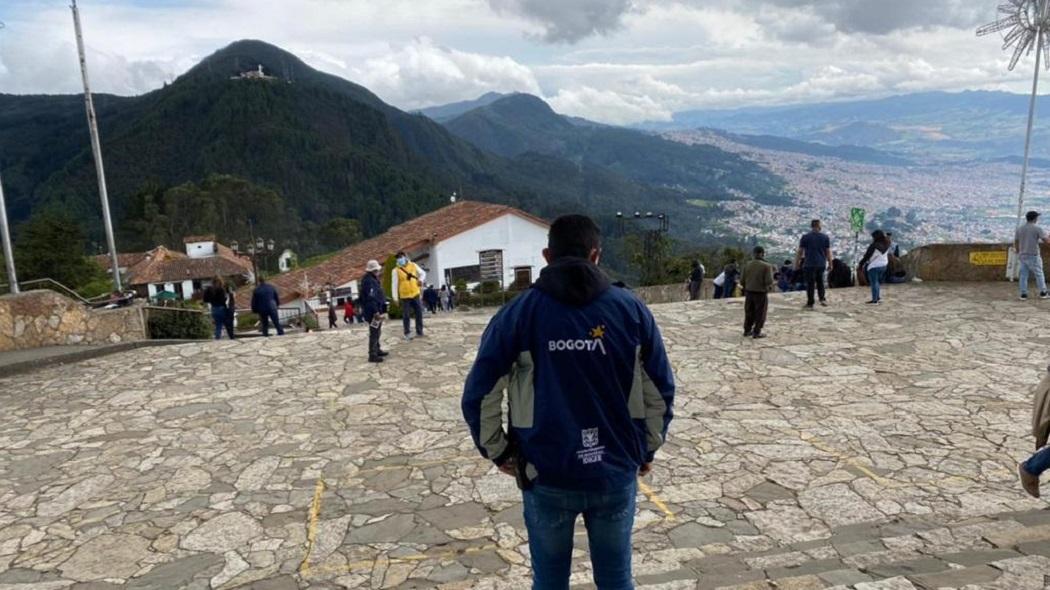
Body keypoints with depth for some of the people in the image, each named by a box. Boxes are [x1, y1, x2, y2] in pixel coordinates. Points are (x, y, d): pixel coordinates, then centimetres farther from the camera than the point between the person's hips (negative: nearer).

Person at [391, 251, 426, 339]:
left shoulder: (413, 265, 3)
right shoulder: (396, 270, -6)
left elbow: (423, 273, 15)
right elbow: (394, 284, -7)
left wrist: (421, 279, -6)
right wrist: (395, 297, -10)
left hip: (415, 294, 3)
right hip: (404, 296, -3)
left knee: (419, 313, 7)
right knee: (406, 315, 1)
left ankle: (419, 331, 20)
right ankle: (407, 333, 13)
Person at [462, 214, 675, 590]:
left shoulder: (519, 313, -6)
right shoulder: (631, 308, -1)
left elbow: (479, 396, -6)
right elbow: (661, 391, 2)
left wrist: (497, 452, 8)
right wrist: (647, 449, 15)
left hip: (546, 477, -1)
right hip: (617, 475, 2)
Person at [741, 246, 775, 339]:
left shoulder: (747, 265, 1)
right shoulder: (767, 266, -13)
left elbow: (742, 281, 2)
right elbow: (769, 281, -19)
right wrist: (769, 287, 3)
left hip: (749, 292, 5)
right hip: (761, 293, -4)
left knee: (749, 312, 16)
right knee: (760, 313, 7)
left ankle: (747, 331, 23)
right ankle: (756, 332, 8)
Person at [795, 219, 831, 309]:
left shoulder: (805, 237, -5)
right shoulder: (825, 237, 1)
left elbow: (800, 252, -3)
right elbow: (828, 252, 3)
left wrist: (797, 263, 5)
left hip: (809, 264, -3)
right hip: (821, 264, 3)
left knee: (810, 284, 3)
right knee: (820, 282, 20)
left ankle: (810, 304, 6)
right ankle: (823, 299, 7)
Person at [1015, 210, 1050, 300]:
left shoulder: (1019, 229, 3)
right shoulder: (1038, 229, -11)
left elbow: (1016, 244, 9)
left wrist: (1018, 254, 19)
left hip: (1022, 256, 4)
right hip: (1033, 256, -4)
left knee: (1024, 275, 6)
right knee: (1039, 274, 9)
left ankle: (1023, 294, 4)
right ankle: (1043, 293, 16)